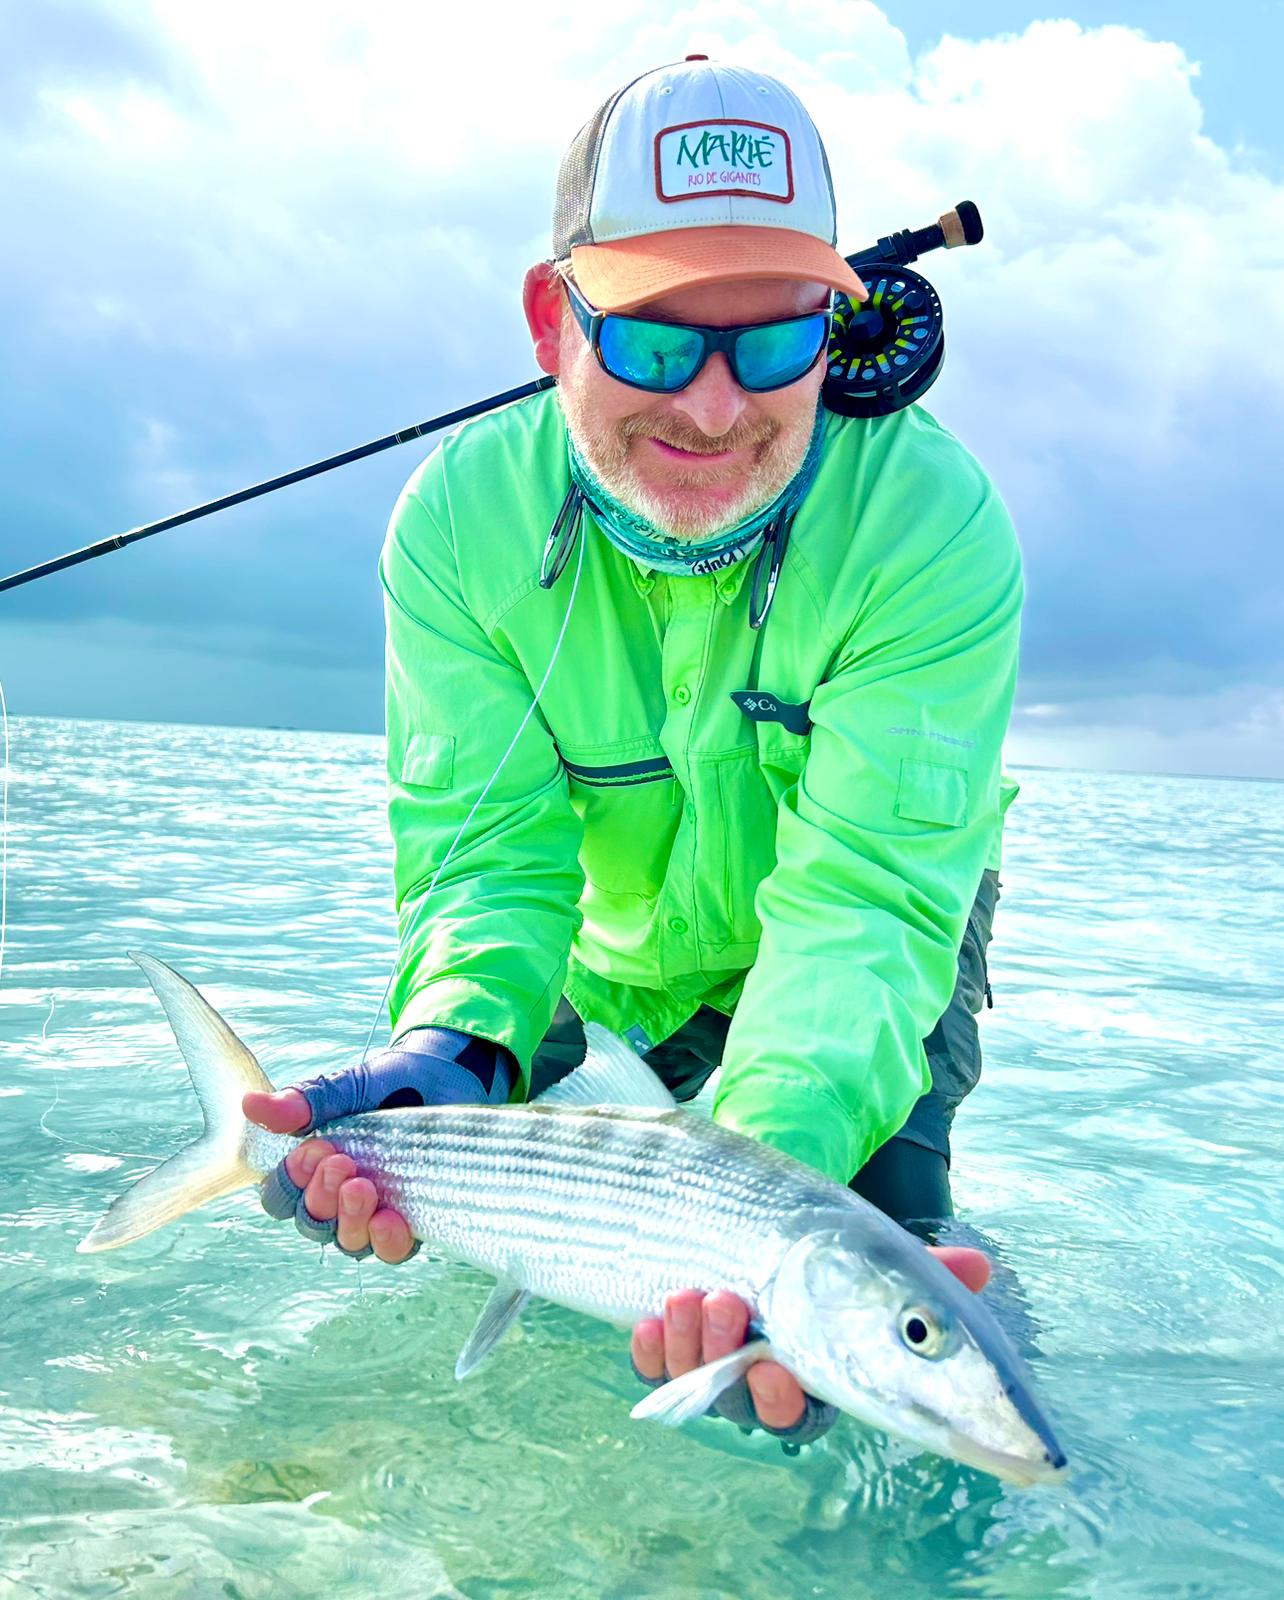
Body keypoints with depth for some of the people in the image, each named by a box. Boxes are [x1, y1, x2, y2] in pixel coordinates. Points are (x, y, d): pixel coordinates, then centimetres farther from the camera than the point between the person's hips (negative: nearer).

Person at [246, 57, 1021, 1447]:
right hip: (604, 943, 3)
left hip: (850, 955, -2)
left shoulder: (932, 525, -33)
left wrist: (772, 1159, -57)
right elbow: (486, 845, -25)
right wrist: (453, 1046, -47)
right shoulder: (463, 517, -24)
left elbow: (864, 893, -39)